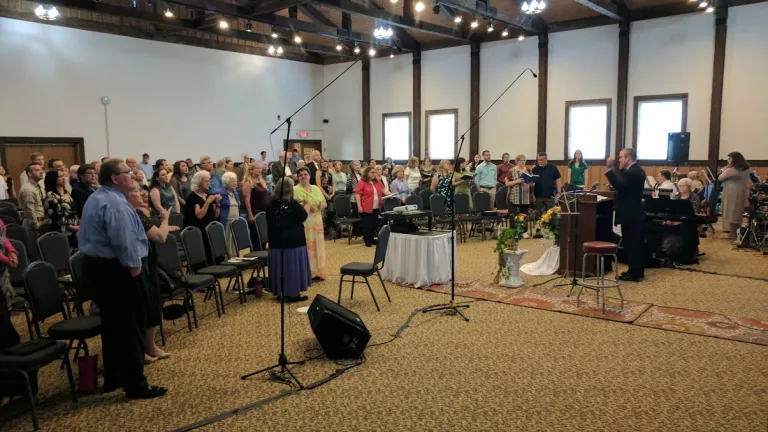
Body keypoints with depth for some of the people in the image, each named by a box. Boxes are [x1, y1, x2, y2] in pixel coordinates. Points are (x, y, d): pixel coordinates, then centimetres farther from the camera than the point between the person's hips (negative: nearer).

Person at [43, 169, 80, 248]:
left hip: (74, 231, 8)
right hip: (63, 233, -8)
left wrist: (79, 224, 6)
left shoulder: (66, 193, 16)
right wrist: (71, 227, -16)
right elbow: (54, 217, -16)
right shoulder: (51, 197, -10)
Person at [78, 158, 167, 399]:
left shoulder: (95, 199, 14)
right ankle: (135, 386, 7)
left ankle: (113, 378, 30)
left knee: (112, 325, 20)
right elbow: (124, 242, -29)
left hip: (94, 266, 11)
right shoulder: (115, 203, -21)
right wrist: (134, 269, -19)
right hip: (116, 270, -11)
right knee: (131, 329, -1)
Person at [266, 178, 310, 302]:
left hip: (276, 241, 5)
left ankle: (280, 292, 18)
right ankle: (293, 294, 6)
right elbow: (303, 217, -5)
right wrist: (305, 207, 13)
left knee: (280, 266, 11)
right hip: (293, 240, -5)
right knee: (293, 266, 2)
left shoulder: (271, 204, 2)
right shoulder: (292, 203, -13)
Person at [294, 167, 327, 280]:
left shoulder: (316, 188, 13)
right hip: (303, 223, -5)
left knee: (317, 246, 9)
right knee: (305, 247, -4)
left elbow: (325, 203, 17)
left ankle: (317, 272, 19)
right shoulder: (295, 190, -3)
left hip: (317, 222, 5)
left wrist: (323, 205, -5)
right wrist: (303, 205, -24)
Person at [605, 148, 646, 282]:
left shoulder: (632, 172, -19)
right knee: (636, 243, 15)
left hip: (630, 214, -10)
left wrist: (609, 169, -27)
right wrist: (618, 169, 11)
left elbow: (619, 185, -28)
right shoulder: (637, 170, 13)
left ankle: (634, 273, 2)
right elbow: (623, 184, 14)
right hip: (635, 213, 10)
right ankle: (638, 271, 23)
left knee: (630, 244, -4)